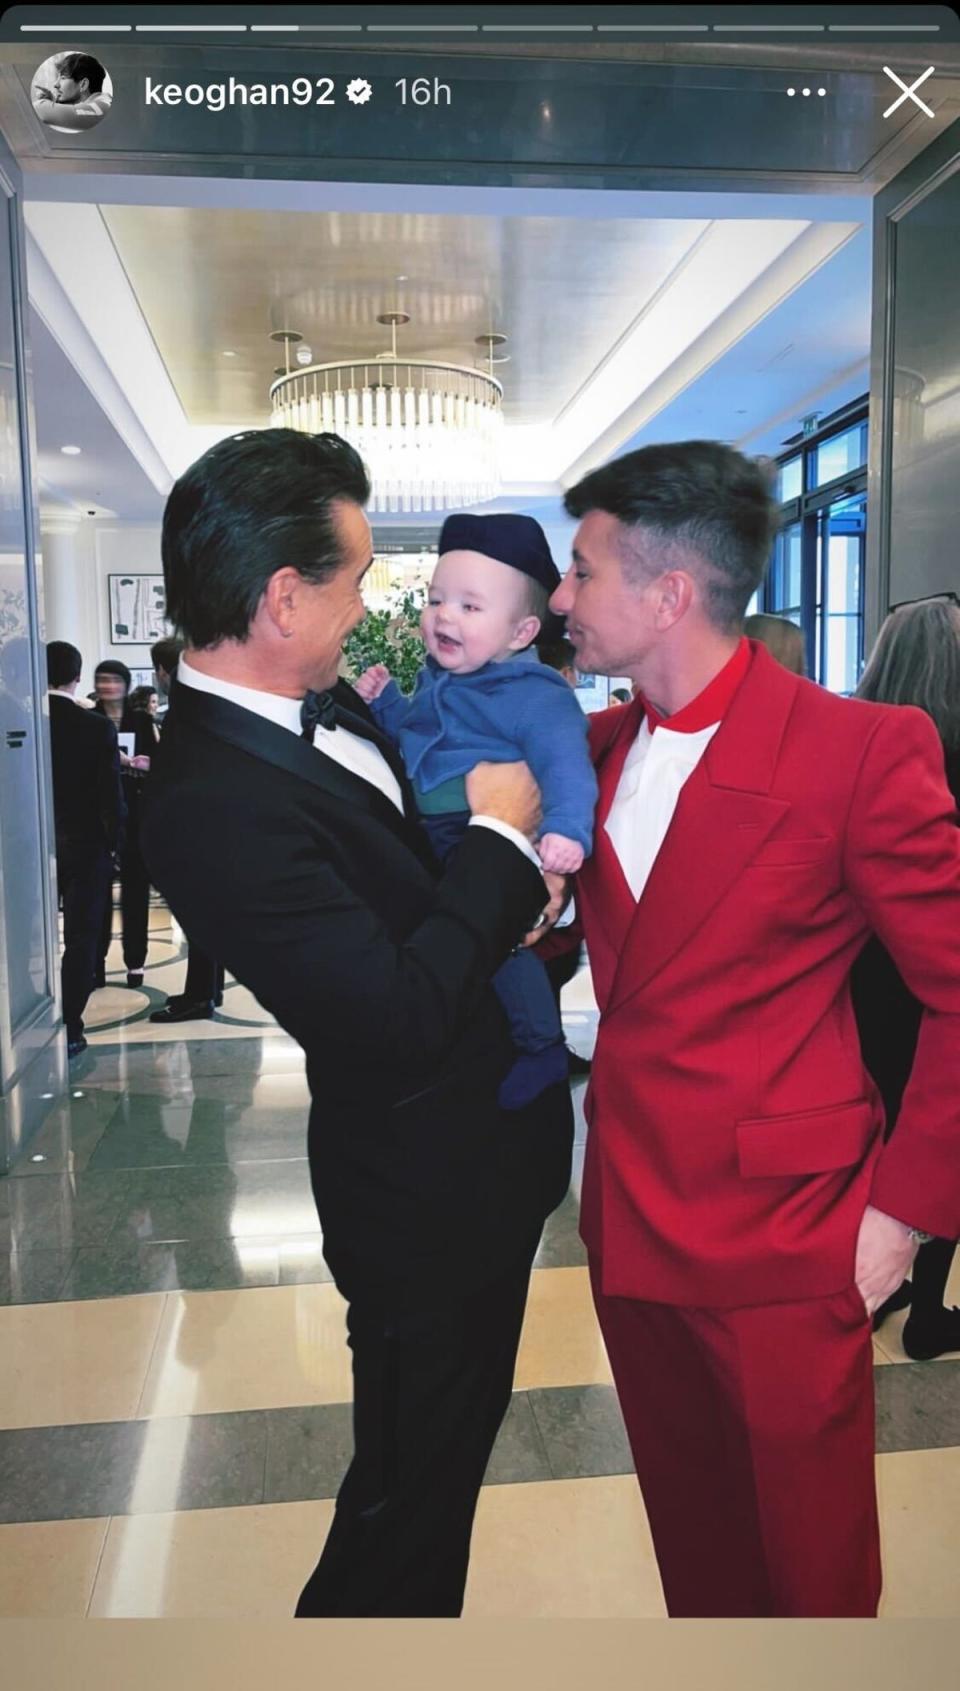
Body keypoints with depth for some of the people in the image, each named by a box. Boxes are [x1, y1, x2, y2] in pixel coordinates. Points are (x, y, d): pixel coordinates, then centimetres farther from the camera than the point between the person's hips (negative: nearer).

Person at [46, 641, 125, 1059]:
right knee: (81, 937, 5)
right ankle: (68, 1029, 6)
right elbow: (111, 794, -12)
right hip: (86, 845, -3)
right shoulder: (98, 728, -13)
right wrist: (113, 842, 1)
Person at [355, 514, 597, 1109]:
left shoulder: (534, 695, -14)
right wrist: (383, 701, 14)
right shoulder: (438, 681, 13)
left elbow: (564, 761, -26)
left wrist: (568, 829, -41)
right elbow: (410, 731, 31)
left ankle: (542, 1045, -4)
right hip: (429, 838, 9)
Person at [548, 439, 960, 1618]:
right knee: (692, 1544, 23)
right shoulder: (600, 746, 4)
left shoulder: (860, 748, -16)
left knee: (811, 1569, 16)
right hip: (630, 1224, 6)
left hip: (783, 1245, -5)